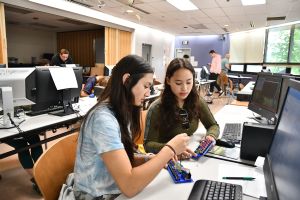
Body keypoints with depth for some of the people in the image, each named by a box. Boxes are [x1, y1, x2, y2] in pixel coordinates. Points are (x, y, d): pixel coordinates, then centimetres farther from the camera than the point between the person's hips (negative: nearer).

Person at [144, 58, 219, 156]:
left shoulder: (197, 102, -3)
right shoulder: (157, 108, -17)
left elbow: (213, 125, 8)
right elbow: (148, 144, -17)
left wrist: (211, 136, -13)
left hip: (190, 157, 3)